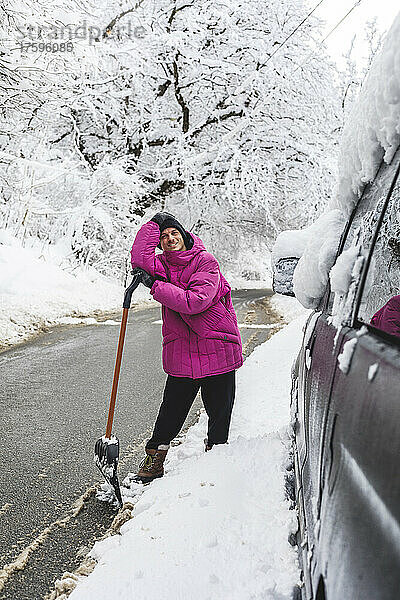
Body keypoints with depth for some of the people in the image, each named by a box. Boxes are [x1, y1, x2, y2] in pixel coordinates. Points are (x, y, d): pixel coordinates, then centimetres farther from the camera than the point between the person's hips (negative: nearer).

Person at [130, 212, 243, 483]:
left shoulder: (205, 261, -7)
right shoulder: (163, 264, 7)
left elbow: (196, 301, -21)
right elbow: (140, 259, -16)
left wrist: (156, 286, -19)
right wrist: (153, 224, -6)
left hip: (217, 350, -2)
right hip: (180, 353, 3)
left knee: (219, 410, 10)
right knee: (172, 408, 7)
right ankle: (155, 455, 24)